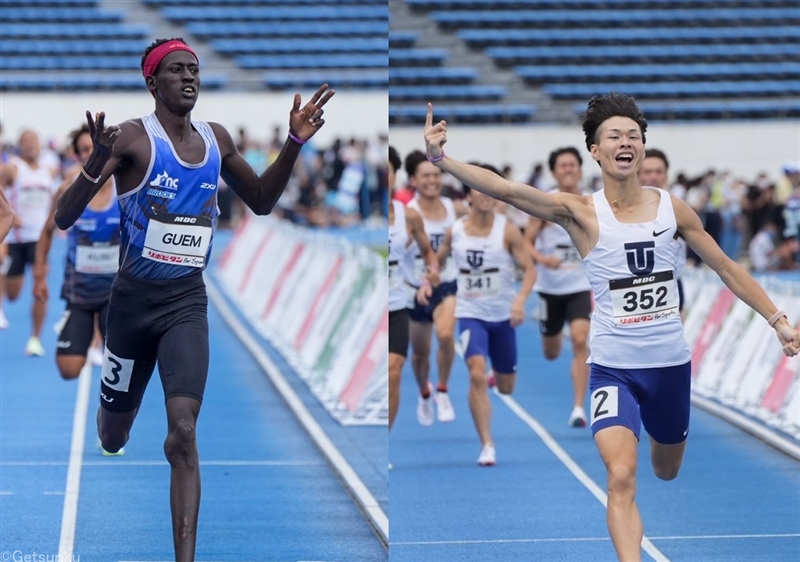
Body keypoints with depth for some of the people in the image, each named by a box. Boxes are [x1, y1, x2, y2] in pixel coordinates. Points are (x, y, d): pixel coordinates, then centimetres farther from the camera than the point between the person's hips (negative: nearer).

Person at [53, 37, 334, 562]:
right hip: (135, 297, -2)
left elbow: (261, 200, 20)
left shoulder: (217, 139, 4)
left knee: (183, 431, -16)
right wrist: (97, 162, -35)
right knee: (113, 438, 14)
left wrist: (294, 145, 4)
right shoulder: (132, 139, -13)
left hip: (188, 300, 2)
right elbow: (65, 218, -17)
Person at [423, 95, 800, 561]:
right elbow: (505, 189, -23)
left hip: (671, 364, 3)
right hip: (613, 368, -3)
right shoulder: (581, 212, -11)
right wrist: (442, 159, -36)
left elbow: (728, 268, 8)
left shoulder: (672, 208, -2)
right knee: (622, 477, -22)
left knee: (667, 471, 24)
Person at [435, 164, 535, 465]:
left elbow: (529, 269, -12)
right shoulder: (454, 231, -3)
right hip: (471, 314, 0)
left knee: (506, 387, 13)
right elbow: (438, 260, 15)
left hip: (503, 315, 0)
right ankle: (487, 446, -19)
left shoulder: (507, 230, -11)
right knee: (477, 375, -23)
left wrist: (520, 299, -28)